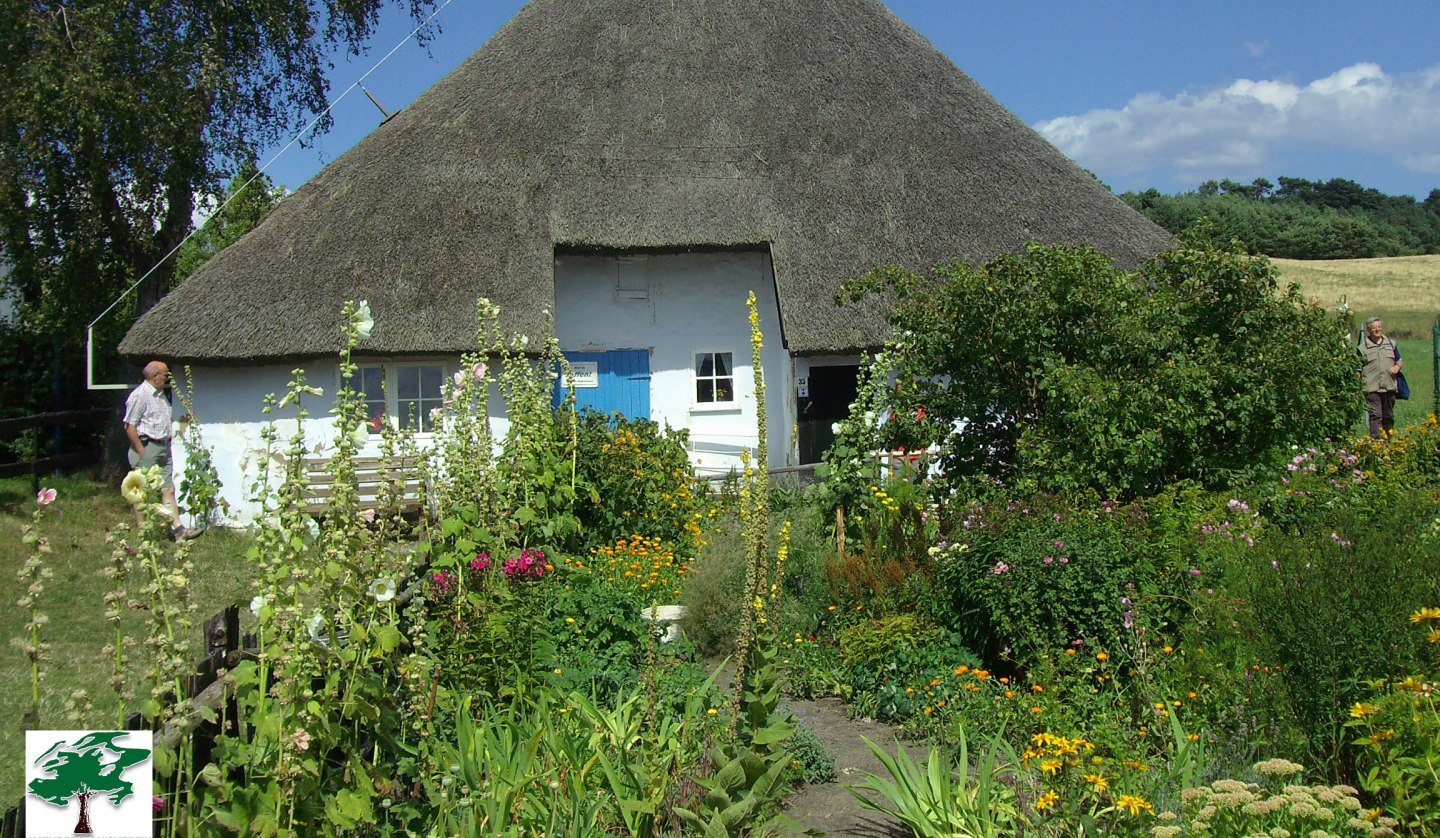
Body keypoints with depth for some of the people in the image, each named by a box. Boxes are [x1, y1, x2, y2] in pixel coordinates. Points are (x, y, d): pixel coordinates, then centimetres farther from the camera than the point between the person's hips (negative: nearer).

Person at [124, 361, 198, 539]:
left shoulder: (160, 394, 16)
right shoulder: (139, 395, -12)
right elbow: (129, 426, -15)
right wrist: (141, 451, -16)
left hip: (163, 447, 9)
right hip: (147, 448, -8)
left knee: (168, 489, 5)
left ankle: (178, 528, 2)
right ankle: (142, 530, 7)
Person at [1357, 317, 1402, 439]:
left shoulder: (1391, 344, 13)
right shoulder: (1362, 347, 1)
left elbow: (1399, 360, 22)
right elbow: (1357, 369, 2)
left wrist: (1397, 367, -1)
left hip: (1389, 386, 4)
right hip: (1372, 388, -4)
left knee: (1389, 415, 13)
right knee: (1375, 415, -10)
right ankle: (1376, 439, -12)